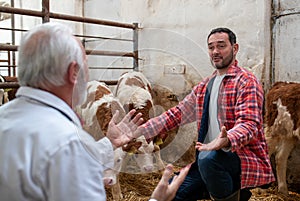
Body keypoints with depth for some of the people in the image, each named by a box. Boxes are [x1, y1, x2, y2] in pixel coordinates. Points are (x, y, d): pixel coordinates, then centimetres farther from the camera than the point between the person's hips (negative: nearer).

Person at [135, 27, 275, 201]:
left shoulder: (246, 81, -7)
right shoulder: (204, 86, 15)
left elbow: (249, 124, -20)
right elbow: (177, 114, 13)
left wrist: (226, 140, -42)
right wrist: (138, 131, 4)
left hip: (244, 156, -7)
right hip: (209, 156, 7)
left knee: (208, 157, -37)